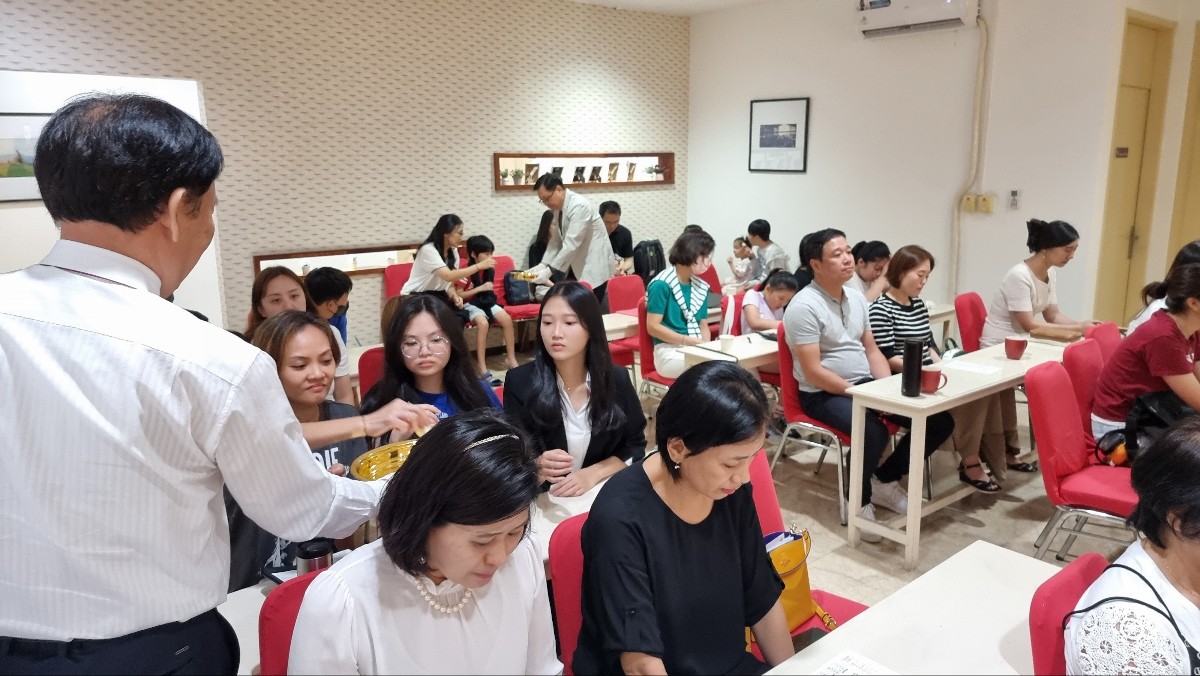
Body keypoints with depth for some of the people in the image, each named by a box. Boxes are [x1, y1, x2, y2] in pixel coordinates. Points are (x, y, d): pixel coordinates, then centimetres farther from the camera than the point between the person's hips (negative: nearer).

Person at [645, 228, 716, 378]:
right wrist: (688, 340, -18)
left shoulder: (701, 287, 12)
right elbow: (653, 327, -12)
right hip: (669, 352, -6)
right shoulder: (662, 284, -10)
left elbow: (703, 324, 16)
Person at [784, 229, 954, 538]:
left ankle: (885, 480, 15)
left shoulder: (856, 298, 10)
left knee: (940, 421, -1)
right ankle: (859, 500, -7)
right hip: (824, 394, -8)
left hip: (868, 384, 8)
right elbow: (813, 372, -19)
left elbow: (872, 351, 14)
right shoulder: (804, 306, -15)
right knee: (874, 432, -36)